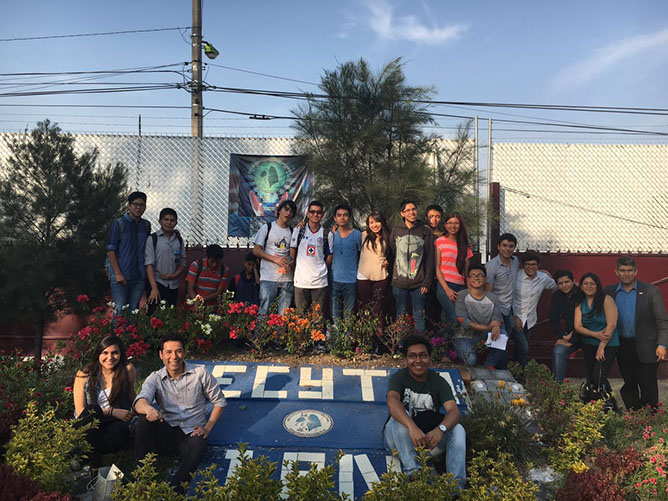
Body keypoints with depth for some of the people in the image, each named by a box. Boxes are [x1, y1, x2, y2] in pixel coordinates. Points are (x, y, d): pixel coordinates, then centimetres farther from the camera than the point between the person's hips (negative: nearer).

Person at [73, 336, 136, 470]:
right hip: (87, 427, 0)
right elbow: (80, 412, -7)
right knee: (93, 409, -33)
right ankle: (95, 465, -25)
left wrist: (133, 413, 0)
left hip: (114, 423, 0)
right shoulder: (84, 375, -4)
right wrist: (112, 412, -15)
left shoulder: (128, 369, -3)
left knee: (122, 431, -35)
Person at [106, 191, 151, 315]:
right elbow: (110, 250, -6)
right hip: (121, 276, -4)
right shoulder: (119, 223, -3)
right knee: (119, 312, -3)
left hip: (139, 277, 4)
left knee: (134, 312, 11)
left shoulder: (146, 225, 10)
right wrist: (118, 273, -12)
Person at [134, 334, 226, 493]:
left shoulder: (200, 374, 2)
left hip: (192, 433, -2)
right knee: (145, 418, -28)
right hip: (166, 432, 2)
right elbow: (140, 401, -17)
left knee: (196, 446, -37)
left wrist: (207, 428, -6)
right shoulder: (155, 378, 4)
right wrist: (148, 408, -42)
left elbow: (219, 401, 8)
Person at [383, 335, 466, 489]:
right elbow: (392, 401, -32)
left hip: (429, 438, 2)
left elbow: (454, 411, -19)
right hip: (399, 438, -2)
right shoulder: (399, 378, -9)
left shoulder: (439, 382, -3)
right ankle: (413, 473, -40)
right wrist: (412, 427, -50)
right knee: (401, 417, -31)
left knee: (457, 429, -22)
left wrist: (440, 429, -42)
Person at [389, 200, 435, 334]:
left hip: (418, 283, -1)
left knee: (419, 316, 2)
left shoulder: (425, 232, 2)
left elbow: (430, 259, 1)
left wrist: (427, 282, -4)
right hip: (399, 283, 2)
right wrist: (393, 276, 9)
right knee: (401, 316, 10)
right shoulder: (396, 231, 6)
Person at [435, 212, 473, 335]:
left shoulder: (465, 245, 17)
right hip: (445, 286, -4)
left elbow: (466, 270, 15)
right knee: (455, 321, -15)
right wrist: (447, 289, -10)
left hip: (461, 287, 4)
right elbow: (437, 267, -2)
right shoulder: (440, 241, 4)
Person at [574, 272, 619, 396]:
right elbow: (578, 327, 0)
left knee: (598, 378, -15)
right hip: (588, 345, 5)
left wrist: (601, 347, -13)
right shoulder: (580, 304, 6)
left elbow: (612, 325, -13)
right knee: (591, 380, 9)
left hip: (607, 345, -5)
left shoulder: (606, 300, -8)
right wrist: (595, 334, -17)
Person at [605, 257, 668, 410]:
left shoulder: (651, 291, -3)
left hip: (646, 348, -3)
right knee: (629, 385, 14)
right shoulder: (609, 292, 4)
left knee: (648, 386, 1)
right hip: (622, 347, 3)